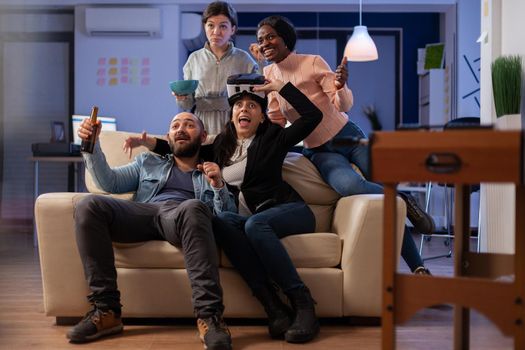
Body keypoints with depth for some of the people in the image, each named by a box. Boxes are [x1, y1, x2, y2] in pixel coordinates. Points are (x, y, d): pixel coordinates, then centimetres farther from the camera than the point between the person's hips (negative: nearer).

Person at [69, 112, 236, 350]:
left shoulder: (213, 172, 29)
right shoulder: (148, 162, 34)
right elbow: (110, 182, 17)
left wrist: (218, 186, -4)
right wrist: (91, 145, 3)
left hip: (181, 217, -2)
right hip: (144, 213, 2)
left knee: (192, 207, -40)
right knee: (89, 205, -27)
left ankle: (209, 316, -44)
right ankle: (106, 309, -28)